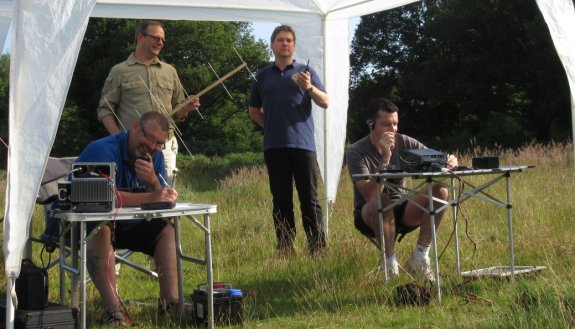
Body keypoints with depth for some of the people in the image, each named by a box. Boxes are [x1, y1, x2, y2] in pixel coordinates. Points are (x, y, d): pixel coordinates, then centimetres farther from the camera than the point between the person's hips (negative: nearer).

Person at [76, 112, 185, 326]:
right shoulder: (104, 150, -21)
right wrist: (150, 198, -45)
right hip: (81, 223, -7)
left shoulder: (155, 157, 2)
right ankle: (112, 309, -42)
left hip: (125, 224, 7)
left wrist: (153, 181, -29)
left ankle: (170, 301, -14)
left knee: (167, 229, -8)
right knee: (101, 230, -38)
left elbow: (162, 200, -7)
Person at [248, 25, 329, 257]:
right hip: (274, 146, 2)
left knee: (309, 198, -4)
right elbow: (254, 111, 22)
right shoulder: (262, 76, 14)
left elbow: (325, 103, 0)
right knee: (281, 200, 4)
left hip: (303, 144, -2)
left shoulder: (305, 72, 8)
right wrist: (271, 125, 7)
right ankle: (285, 249, 7)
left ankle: (318, 247, -3)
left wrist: (309, 88, -18)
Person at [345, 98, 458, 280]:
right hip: (370, 216, -4)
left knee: (441, 191, -19)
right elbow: (369, 195, -29)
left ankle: (420, 258, -14)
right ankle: (390, 263, -20)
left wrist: (449, 161, -31)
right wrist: (385, 158, -36)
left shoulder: (403, 142, -4)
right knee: (382, 201, -39)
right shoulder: (356, 152, -16)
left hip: (402, 211, 4)